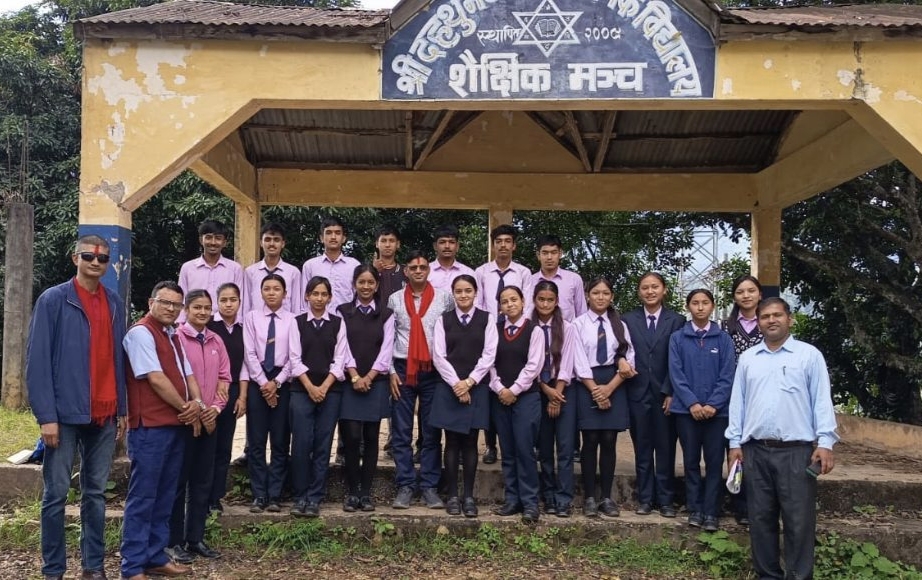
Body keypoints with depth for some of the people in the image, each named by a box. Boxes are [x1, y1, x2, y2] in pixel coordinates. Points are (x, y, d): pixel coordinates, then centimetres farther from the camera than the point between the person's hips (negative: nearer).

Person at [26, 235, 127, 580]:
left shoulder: (115, 304, 10)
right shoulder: (53, 300, -4)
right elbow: (37, 360, -8)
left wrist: (122, 409, 10)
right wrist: (46, 415, -14)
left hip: (104, 416, 4)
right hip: (66, 413, -4)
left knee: (95, 492, 11)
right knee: (56, 493, 3)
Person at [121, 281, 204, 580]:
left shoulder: (173, 336, 17)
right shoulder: (141, 332, -10)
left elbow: (187, 374, 16)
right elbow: (155, 378, -16)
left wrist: (197, 404, -4)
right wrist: (186, 408, -7)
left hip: (177, 425, 9)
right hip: (150, 427, -9)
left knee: (165, 497, 13)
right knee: (142, 498, -3)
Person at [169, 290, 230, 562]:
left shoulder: (216, 341, 9)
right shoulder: (176, 338, -9)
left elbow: (224, 377, 10)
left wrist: (216, 407, -5)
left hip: (209, 419, 6)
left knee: (203, 481, 10)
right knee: (179, 481, 2)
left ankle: (196, 538, 21)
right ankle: (174, 541, 13)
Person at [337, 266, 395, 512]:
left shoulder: (386, 314, 7)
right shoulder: (343, 312, 5)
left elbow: (387, 349, -1)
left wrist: (369, 377, -10)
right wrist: (354, 376, -12)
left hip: (376, 383, 1)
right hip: (349, 383, -1)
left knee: (371, 438, 3)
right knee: (352, 437, -5)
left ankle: (366, 492, 11)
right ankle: (351, 492, 6)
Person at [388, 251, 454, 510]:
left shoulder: (444, 298, 2)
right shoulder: (395, 299, 6)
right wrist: (391, 371, 0)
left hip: (434, 371, -1)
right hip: (403, 370, 1)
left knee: (432, 432, 4)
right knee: (401, 432, 2)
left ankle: (429, 487, 11)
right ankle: (405, 486, 9)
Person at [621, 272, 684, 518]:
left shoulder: (676, 321, 2)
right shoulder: (628, 320, 6)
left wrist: (670, 392, -8)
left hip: (665, 394, -1)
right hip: (638, 394, 1)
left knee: (666, 449, 6)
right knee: (642, 449, 7)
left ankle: (665, 499, 15)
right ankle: (645, 498, 17)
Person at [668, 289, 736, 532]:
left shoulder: (723, 339, 3)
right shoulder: (678, 338, 3)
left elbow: (727, 376, -2)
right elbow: (676, 374, -3)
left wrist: (713, 404, -13)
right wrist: (692, 403, -13)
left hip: (717, 410, 0)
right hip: (686, 410, 0)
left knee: (714, 462, 2)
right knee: (691, 461, 7)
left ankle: (711, 512, 8)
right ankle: (695, 509, 16)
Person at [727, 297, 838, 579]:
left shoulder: (809, 355, 2)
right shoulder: (747, 358, 11)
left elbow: (822, 400, -2)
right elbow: (737, 402, 11)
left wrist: (825, 442, -10)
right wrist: (735, 443, 6)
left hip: (797, 450, -3)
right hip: (755, 451, 3)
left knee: (799, 521, 0)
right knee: (761, 519, 10)